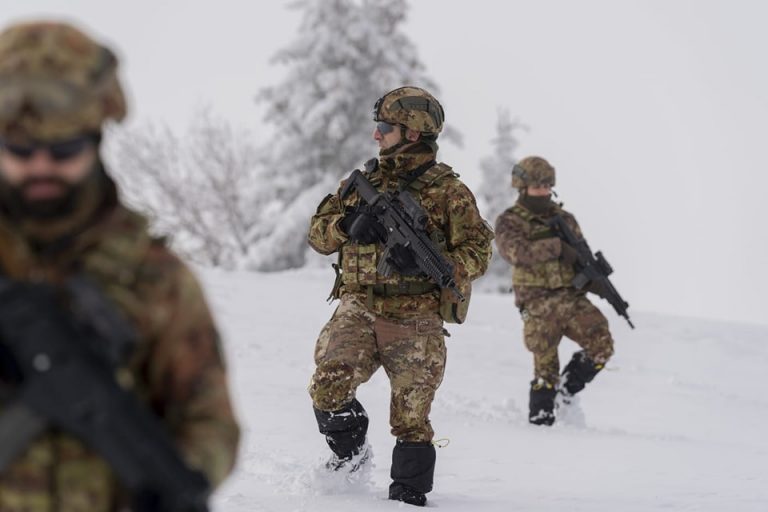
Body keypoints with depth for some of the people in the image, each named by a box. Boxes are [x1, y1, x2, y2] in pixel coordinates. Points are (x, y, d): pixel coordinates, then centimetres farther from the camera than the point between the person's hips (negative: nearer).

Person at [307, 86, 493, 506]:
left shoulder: (447, 190, 2)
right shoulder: (363, 181, 15)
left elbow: (477, 253, -2)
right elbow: (318, 234, 15)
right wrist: (349, 223, -8)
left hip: (415, 318, -2)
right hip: (359, 308, 3)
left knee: (411, 416, 0)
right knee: (328, 385, -19)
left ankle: (408, 494, 16)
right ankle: (349, 452, 8)